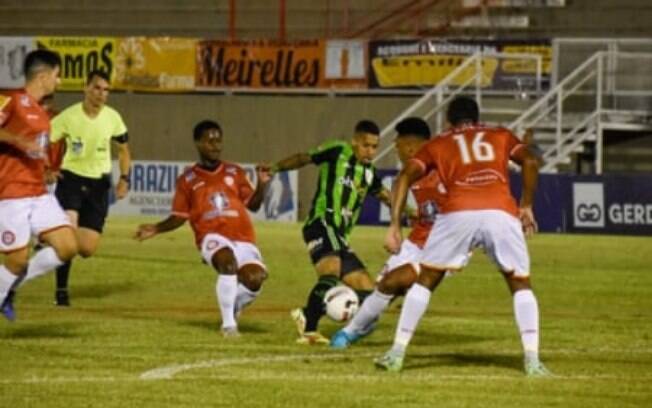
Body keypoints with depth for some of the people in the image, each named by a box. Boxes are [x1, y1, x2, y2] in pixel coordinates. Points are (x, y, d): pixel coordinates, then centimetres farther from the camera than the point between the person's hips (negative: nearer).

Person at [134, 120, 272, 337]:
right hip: (212, 237, -2)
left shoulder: (234, 172, 16)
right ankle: (228, 324, -21)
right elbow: (179, 218, 13)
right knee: (228, 261, -36)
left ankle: (234, 306, 15)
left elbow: (253, 205, 12)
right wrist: (156, 229, -2)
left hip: (242, 238, 2)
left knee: (254, 279, -23)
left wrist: (261, 185, -5)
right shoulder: (188, 180, 11)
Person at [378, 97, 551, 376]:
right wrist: (526, 207, 20)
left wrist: (395, 225, 10)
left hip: (458, 212, 0)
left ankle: (397, 353, 13)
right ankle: (532, 360, 1)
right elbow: (530, 162, 13)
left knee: (426, 279, 18)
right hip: (502, 213, 0)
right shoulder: (500, 136, 30)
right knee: (520, 285, 16)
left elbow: (405, 177, 13)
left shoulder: (437, 145, 27)